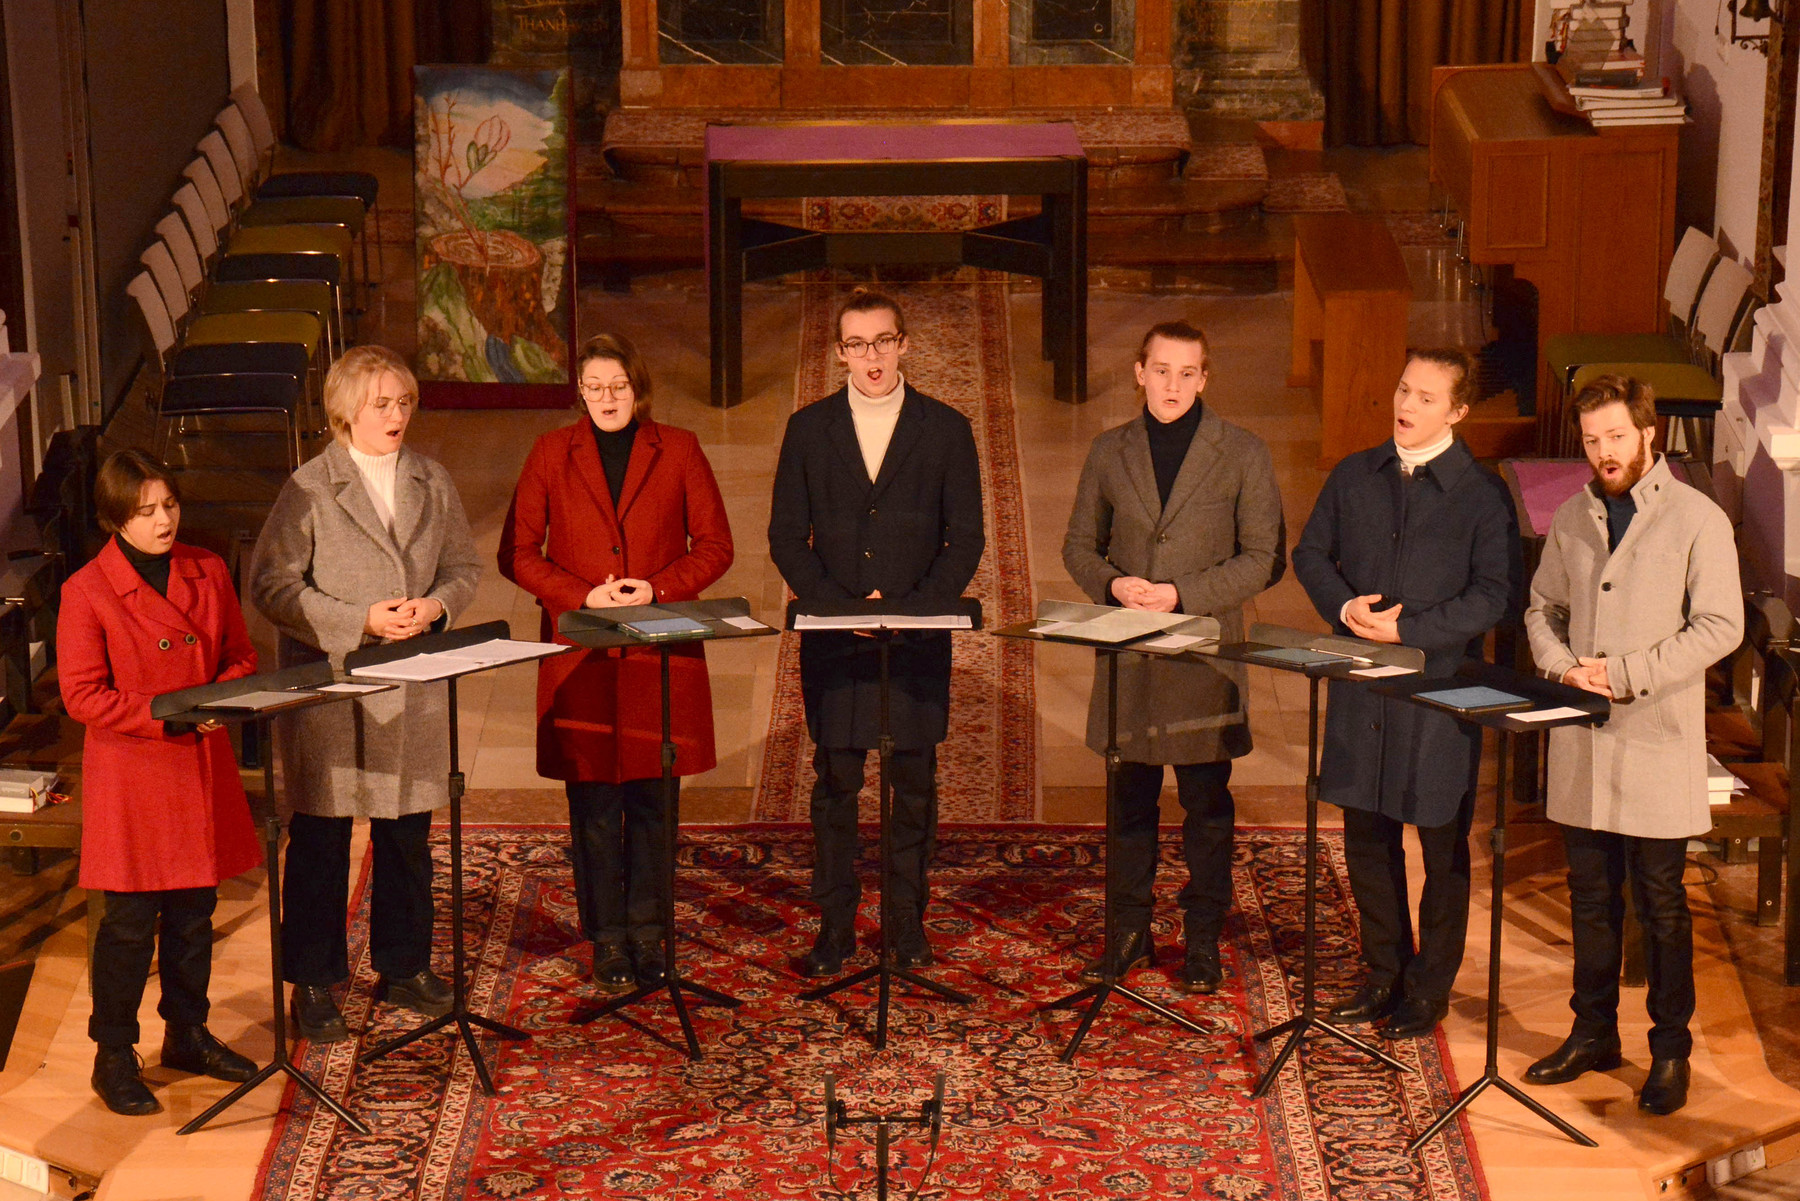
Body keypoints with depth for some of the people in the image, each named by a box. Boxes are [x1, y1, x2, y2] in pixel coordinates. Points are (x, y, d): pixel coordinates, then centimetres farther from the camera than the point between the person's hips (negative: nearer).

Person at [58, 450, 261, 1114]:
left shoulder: (208, 573, 4)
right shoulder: (86, 592, -11)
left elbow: (240, 656, 12)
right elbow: (82, 694, -12)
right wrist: (167, 716, -20)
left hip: (203, 769, 5)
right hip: (130, 777, -5)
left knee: (195, 911, 14)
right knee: (130, 921, 0)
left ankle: (187, 1034, 30)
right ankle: (113, 1057, 12)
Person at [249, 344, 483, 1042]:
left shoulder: (432, 484, 7)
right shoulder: (309, 490, -8)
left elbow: (464, 568, 14)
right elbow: (270, 585, -10)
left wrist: (435, 606, -9)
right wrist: (359, 622, -17)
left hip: (414, 691, 4)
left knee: (407, 835, 13)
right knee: (321, 840, 3)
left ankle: (404, 969, 28)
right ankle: (313, 983, 14)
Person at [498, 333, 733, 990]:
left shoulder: (678, 451, 6)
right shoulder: (552, 454, 6)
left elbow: (714, 545, 7)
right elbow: (517, 551, 5)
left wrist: (657, 588, -10)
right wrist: (583, 595, -9)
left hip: (660, 658, 0)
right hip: (581, 657, 0)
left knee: (651, 799, 4)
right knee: (593, 805, 2)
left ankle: (648, 929, 16)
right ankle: (607, 937, 12)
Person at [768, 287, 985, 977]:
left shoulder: (945, 429, 4)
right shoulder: (808, 429, 6)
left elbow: (966, 538, 3)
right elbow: (787, 537, 4)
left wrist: (918, 607, -11)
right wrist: (837, 605, -10)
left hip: (918, 639, 0)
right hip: (833, 638, 1)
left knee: (913, 785, 3)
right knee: (835, 785, 3)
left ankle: (907, 922, 13)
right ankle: (835, 926, 10)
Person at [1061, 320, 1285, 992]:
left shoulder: (1243, 455, -1)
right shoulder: (1109, 452, 8)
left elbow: (1263, 558, -4)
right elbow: (1079, 546, 13)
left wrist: (1183, 594, -15)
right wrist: (1113, 584, -9)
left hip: (1204, 656, -2)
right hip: (1126, 656, 3)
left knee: (1207, 807, 5)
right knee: (1130, 799, 11)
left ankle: (1203, 940, 17)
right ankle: (1130, 931, 23)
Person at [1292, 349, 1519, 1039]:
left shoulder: (1481, 494, -8)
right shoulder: (1354, 477, 7)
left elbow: (1495, 594, -12)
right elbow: (1311, 553, 13)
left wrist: (1409, 630, -18)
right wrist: (1343, 605, -8)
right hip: (1361, 686, 5)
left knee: (1442, 847, 6)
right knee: (1366, 838, 14)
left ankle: (1430, 987, 19)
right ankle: (1383, 972, 29)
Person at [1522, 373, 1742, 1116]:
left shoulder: (1698, 521, -7)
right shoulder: (1572, 519, 10)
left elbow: (1720, 627, -11)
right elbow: (1542, 608, 18)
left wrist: (1624, 674, -15)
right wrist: (1562, 666, -3)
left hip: (1656, 745, -5)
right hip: (1581, 746, 5)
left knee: (1661, 907, 2)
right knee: (1590, 899, 13)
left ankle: (1670, 1050, 12)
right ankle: (1593, 1034, 25)